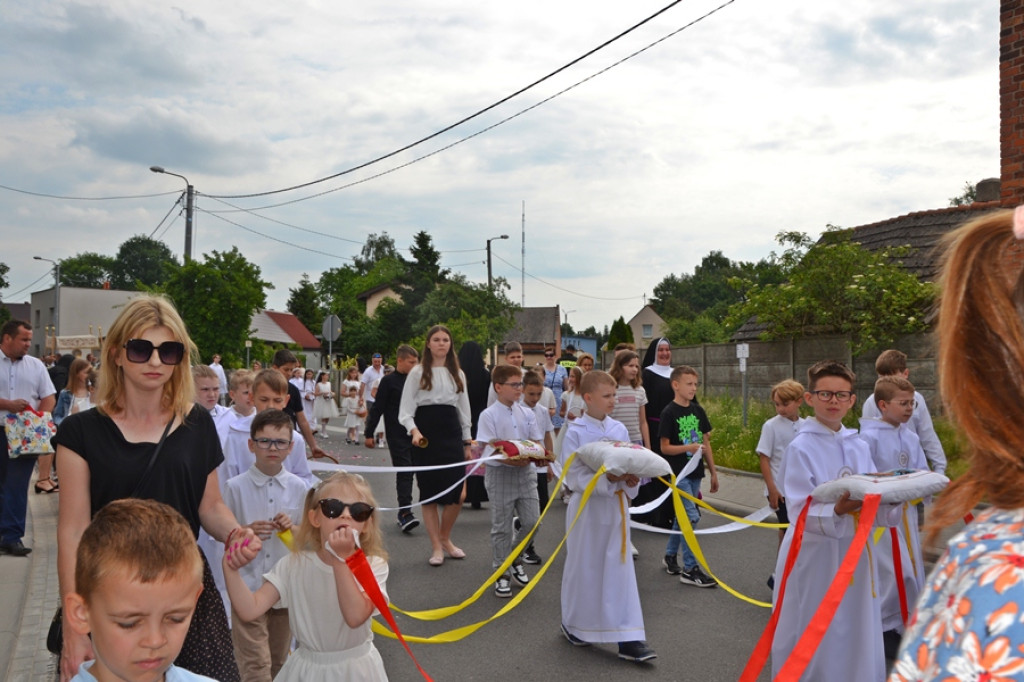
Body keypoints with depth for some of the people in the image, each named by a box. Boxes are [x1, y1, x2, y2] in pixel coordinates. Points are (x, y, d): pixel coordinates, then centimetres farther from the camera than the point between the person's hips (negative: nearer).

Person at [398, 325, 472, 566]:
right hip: (426, 436, -3)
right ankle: (436, 546, 14)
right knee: (429, 492, 2)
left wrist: (467, 441, 13)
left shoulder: (457, 374, 12)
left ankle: (445, 538, 23)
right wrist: (414, 431, -21)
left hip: (452, 433, 3)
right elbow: (405, 410, -4)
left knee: (456, 492, -1)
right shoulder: (418, 372, 0)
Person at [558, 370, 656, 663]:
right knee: (583, 569, 10)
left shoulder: (620, 430, 3)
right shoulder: (575, 433, -11)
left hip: (616, 507, 4)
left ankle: (629, 639, 8)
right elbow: (573, 478, -16)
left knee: (620, 570, 4)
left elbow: (629, 465, 8)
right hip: (587, 508, -4)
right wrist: (608, 479, -26)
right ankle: (573, 625, 32)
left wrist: (630, 480, -14)